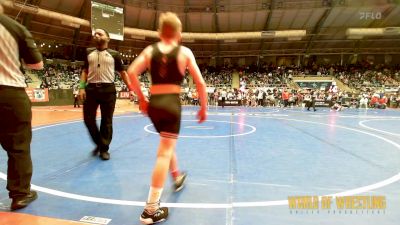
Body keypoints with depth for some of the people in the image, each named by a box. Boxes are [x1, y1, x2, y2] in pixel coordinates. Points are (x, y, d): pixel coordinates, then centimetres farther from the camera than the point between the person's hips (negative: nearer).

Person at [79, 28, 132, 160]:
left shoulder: (114, 54, 6)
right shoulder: (89, 53, 14)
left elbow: (122, 72, 8)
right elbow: (85, 71, 14)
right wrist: (82, 87, 2)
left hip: (108, 89, -3)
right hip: (91, 89, 3)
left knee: (107, 120, 2)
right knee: (88, 119, 4)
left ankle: (104, 149, 15)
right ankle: (99, 143, 26)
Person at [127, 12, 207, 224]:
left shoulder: (150, 50, 8)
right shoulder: (184, 52, 1)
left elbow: (131, 72, -3)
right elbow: (200, 83, -3)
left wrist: (141, 98, 6)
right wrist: (203, 108, 8)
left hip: (153, 103, 5)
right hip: (171, 103, -4)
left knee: (167, 145, 27)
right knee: (164, 153, -3)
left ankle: (177, 178, 48)